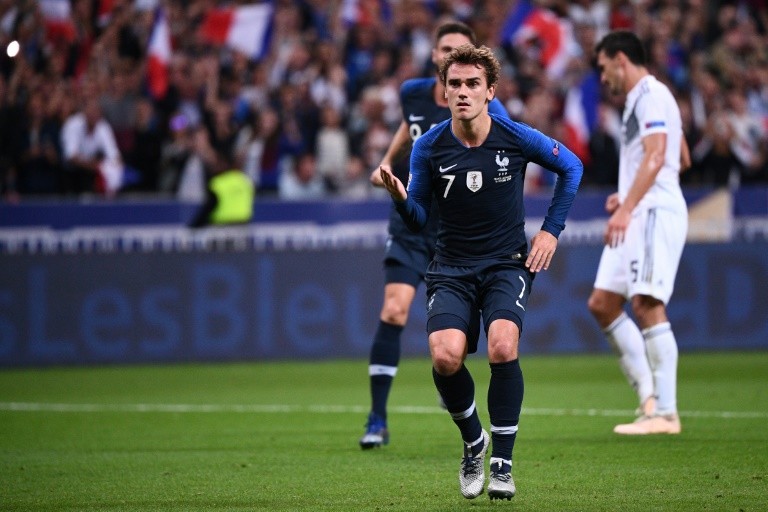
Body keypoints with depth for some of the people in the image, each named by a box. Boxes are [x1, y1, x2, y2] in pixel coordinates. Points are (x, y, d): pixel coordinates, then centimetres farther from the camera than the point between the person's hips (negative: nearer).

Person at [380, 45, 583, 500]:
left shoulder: (517, 138, -8)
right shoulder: (429, 147, -6)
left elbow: (571, 167, 9)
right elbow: (419, 219, 0)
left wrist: (551, 230, 5)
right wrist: (399, 196, -22)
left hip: (507, 263, -1)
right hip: (451, 269, 1)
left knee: (502, 347, -28)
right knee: (446, 356, -24)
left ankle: (502, 462, -11)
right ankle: (474, 442, 7)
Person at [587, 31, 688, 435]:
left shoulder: (651, 94, -9)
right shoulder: (639, 99, 22)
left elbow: (655, 156, -22)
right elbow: (682, 159, 30)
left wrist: (626, 208, -30)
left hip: (654, 213, -11)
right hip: (636, 217, 11)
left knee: (646, 305, -16)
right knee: (601, 304, 7)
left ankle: (665, 412, -18)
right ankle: (648, 394, 6)